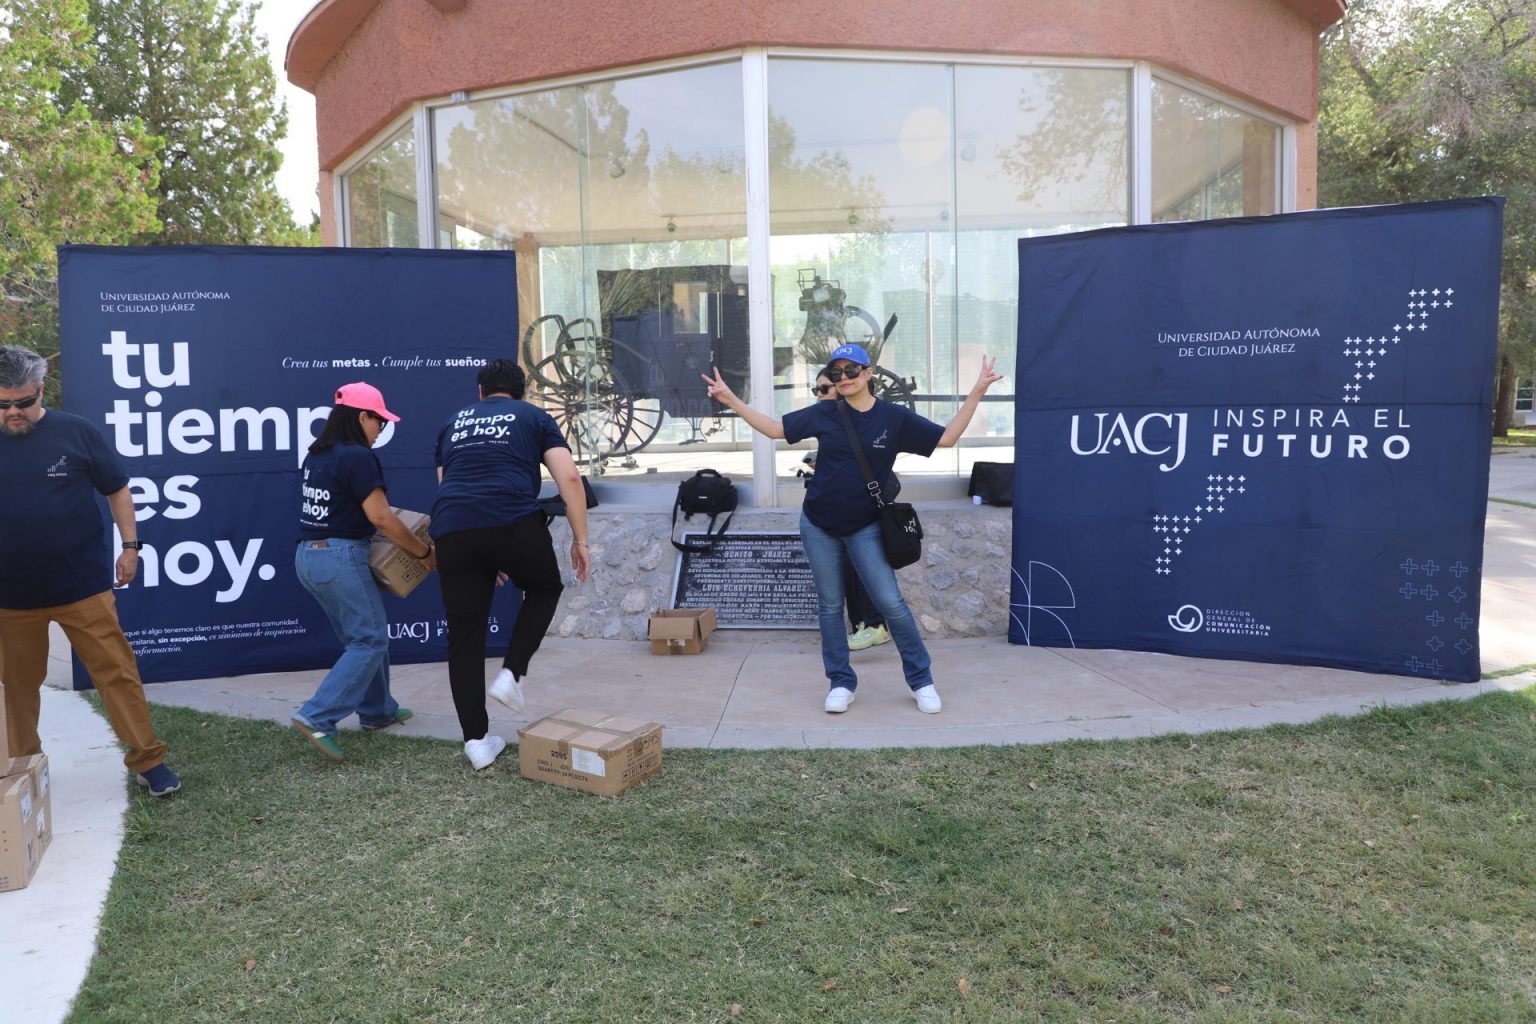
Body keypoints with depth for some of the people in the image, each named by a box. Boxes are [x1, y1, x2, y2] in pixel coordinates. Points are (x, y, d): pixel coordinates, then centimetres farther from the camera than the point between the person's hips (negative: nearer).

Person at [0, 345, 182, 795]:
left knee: (117, 672, -2)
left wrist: (130, 545, 0)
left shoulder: (75, 433, -4)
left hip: (83, 589, -2)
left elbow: (117, 489, 5)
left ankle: (148, 761, 6)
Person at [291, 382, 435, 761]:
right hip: (340, 557, -9)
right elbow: (382, 518, -15)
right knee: (370, 640, -2)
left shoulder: (317, 454, 12)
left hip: (309, 555, 9)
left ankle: (377, 711, 28)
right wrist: (425, 552, -7)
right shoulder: (357, 457, -15)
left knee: (362, 634, 20)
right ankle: (317, 717, -11)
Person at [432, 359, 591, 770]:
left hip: (451, 530, 3)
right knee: (545, 588, 27)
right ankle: (512, 674, 12)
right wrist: (580, 540, 10)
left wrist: (482, 556, 34)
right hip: (513, 523, -3)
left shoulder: (453, 424, 29)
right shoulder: (535, 418, 18)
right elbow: (569, 479, 4)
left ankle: (476, 740, 16)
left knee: (463, 635, 13)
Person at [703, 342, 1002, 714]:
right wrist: (731, 400, -5)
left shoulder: (895, 417, -5)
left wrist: (976, 392, -9)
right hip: (819, 526, 2)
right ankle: (841, 683, 19)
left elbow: (946, 438, -4)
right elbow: (775, 429, 2)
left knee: (891, 604, -4)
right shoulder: (824, 414, -3)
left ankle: (921, 680, 12)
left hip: (865, 528, -2)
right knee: (829, 606, 7)